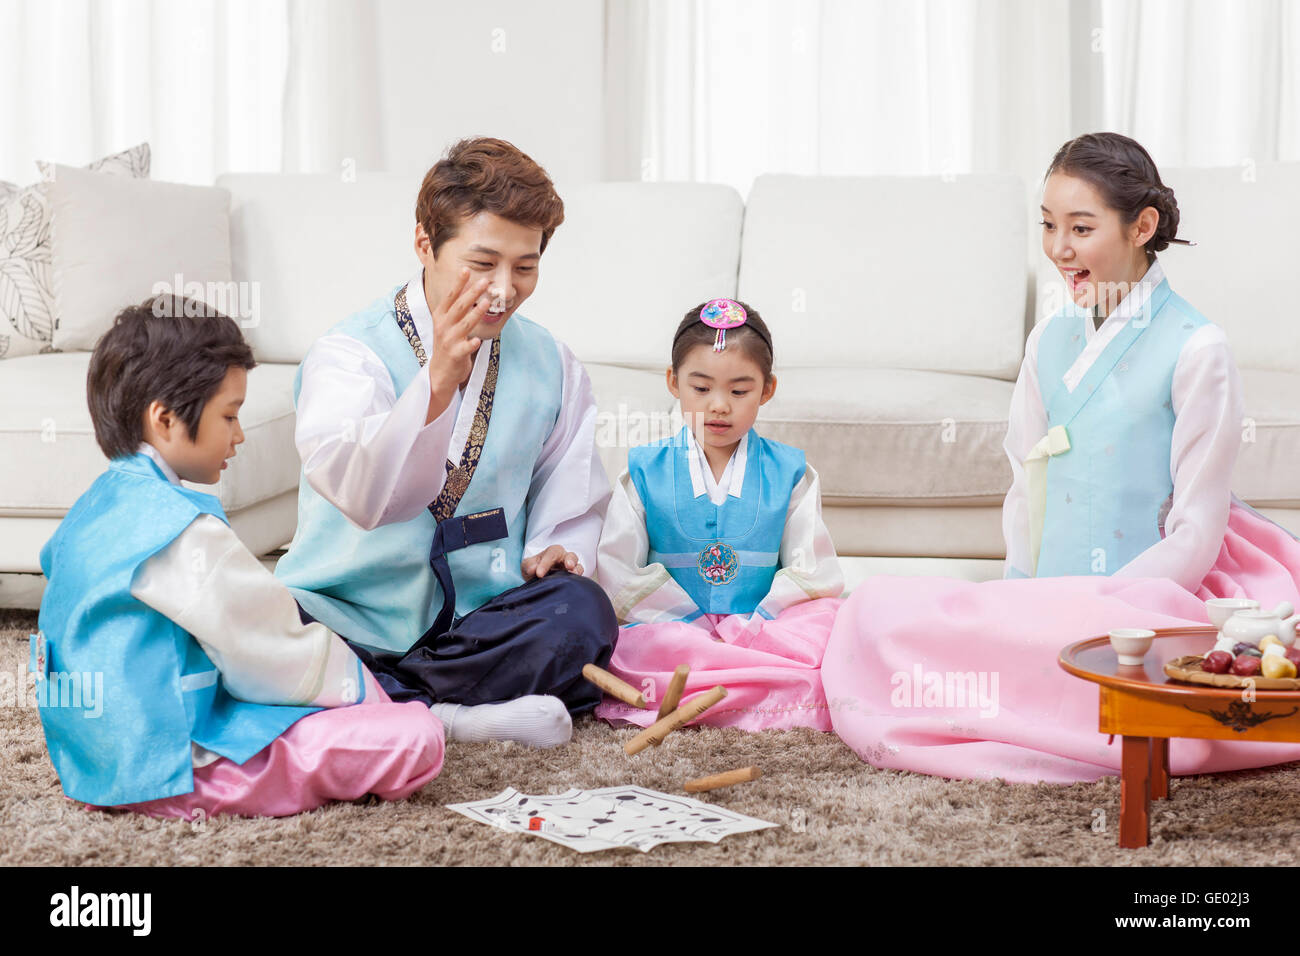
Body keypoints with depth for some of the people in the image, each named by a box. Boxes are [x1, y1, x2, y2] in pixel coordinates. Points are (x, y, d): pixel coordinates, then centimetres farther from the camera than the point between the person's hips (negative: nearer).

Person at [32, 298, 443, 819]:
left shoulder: (95, 506, 10)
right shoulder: (183, 531, -21)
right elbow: (268, 652, -14)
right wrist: (353, 685, 4)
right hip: (172, 771, -10)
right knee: (416, 738, -18)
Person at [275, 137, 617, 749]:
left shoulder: (553, 366, 7)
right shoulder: (350, 352, -7)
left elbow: (572, 504, 16)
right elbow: (361, 495, -24)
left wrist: (552, 552, -7)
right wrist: (437, 381, -37)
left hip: (477, 618, 3)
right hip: (350, 615, -3)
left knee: (582, 613, -28)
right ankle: (447, 717, -22)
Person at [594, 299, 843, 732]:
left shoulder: (790, 473, 9)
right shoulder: (644, 472, 6)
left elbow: (813, 571, 3)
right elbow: (619, 574, -1)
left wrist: (753, 625, -12)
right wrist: (694, 622, -11)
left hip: (763, 626, 1)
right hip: (670, 626, -1)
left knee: (831, 618, -28)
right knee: (632, 647, -35)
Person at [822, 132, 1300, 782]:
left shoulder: (1196, 350, -7)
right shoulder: (1048, 343, 12)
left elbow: (1196, 534, -9)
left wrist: (1089, 607, -16)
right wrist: (1020, 597, -2)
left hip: (1147, 600, -6)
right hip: (1045, 600, 6)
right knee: (876, 606, -15)